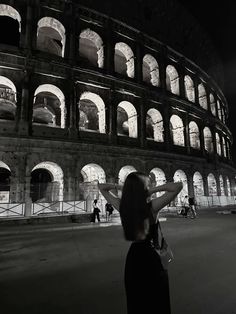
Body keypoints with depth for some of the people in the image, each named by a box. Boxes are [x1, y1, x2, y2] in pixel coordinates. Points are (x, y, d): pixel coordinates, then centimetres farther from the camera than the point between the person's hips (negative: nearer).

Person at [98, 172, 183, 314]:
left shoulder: (122, 205, -11)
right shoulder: (152, 206, -23)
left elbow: (101, 187, 3)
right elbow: (178, 186, -23)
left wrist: (121, 187, -5)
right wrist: (155, 189, -18)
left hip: (132, 257, 4)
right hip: (151, 258, -4)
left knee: (135, 303, 26)